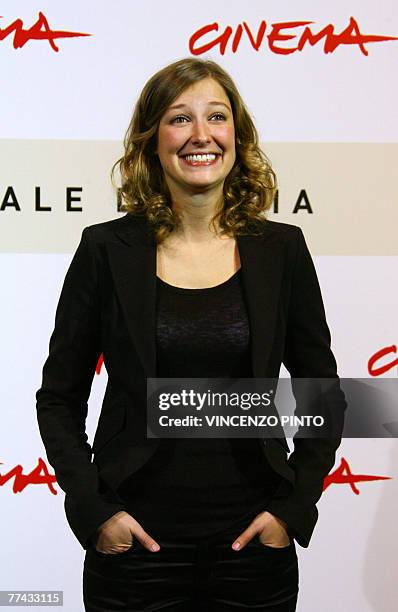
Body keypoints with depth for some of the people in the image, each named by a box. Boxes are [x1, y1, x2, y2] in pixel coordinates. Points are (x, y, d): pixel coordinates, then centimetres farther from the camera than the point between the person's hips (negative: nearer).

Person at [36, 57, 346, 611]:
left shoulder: (282, 249, 0)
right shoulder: (107, 249, -3)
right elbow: (59, 398, 3)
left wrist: (294, 507, -2)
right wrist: (92, 510, -6)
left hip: (255, 543, 1)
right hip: (136, 541, -1)